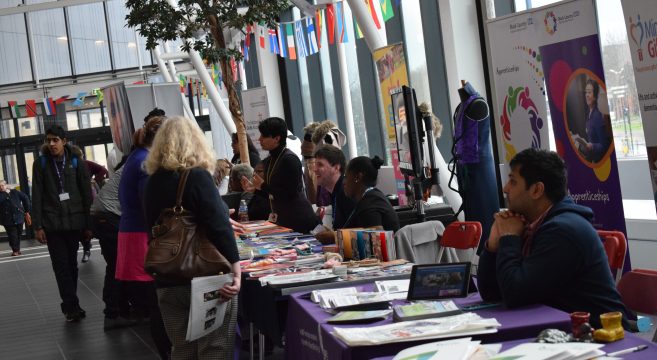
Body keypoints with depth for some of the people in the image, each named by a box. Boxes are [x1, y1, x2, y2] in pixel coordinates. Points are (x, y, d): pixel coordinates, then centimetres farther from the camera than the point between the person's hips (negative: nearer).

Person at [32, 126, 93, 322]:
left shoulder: (76, 162, 2)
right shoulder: (41, 163, 2)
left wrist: (89, 224, -1)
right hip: (52, 223, -1)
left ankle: (70, 307, 17)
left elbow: (87, 195, 2)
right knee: (61, 265, -5)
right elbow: (37, 196, 0)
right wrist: (38, 226, -7)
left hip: (74, 221, 1)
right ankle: (72, 306, -6)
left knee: (71, 264, 8)